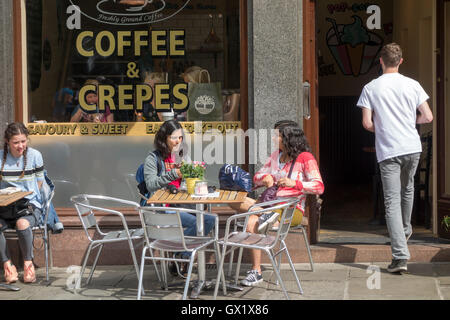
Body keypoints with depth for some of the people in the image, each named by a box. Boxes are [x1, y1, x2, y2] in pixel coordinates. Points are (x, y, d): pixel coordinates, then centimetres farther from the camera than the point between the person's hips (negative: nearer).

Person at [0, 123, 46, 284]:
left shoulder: (34, 155, 1)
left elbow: (38, 183, 7)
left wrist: (25, 200, -7)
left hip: (30, 204, -2)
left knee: (22, 223, -36)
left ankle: (28, 262, -12)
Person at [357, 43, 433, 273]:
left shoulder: (370, 88, -2)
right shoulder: (412, 85, 2)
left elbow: (367, 124, -7)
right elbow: (428, 117, 1)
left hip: (387, 151, -3)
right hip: (412, 147, 3)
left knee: (392, 203, -5)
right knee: (407, 188, 28)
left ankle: (400, 256, -14)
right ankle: (405, 230, 48)